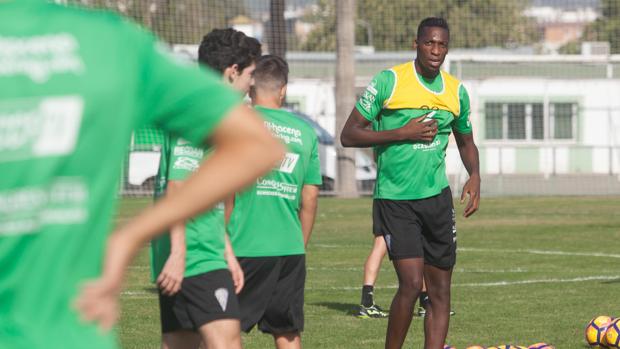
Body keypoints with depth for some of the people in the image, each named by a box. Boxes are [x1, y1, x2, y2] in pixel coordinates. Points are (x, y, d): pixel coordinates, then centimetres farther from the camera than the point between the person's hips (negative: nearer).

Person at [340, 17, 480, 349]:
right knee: (411, 283, -16)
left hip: (437, 197, 5)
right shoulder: (388, 81, -8)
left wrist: (474, 176, 3)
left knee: (440, 290, 4)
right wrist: (403, 133, -16)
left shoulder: (456, 91, 7)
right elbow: (349, 135, -8)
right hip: (394, 198, -5)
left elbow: (465, 142, 23)